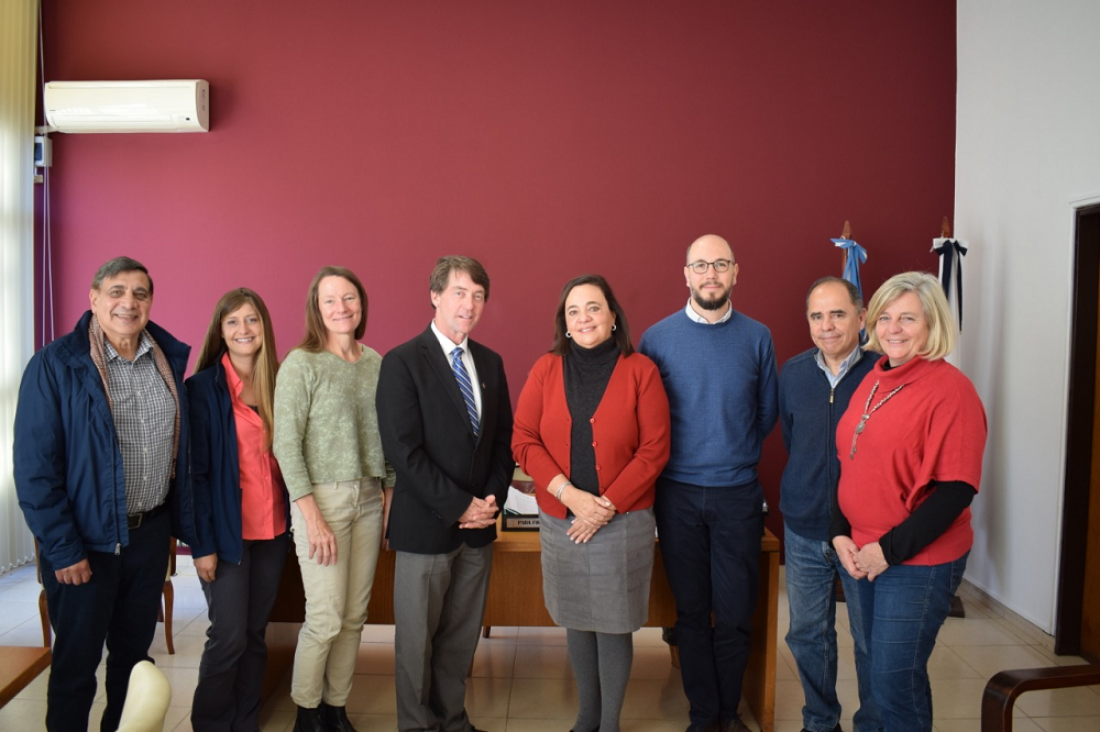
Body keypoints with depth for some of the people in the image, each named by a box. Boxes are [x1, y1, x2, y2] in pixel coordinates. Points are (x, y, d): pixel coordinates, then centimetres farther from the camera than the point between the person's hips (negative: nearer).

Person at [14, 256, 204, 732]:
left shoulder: (167, 361, 3)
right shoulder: (55, 365, -12)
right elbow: (35, 466, -13)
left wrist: (187, 527, 7)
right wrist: (62, 549, -14)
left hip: (151, 533, 5)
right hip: (86, 541, -4)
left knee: (134, 652, 19)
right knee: (76, 662, 11)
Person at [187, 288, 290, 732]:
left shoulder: (277, 384, 6)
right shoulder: (203, 387, -7)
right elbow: (195, 469, -9)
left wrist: (293, 521, 4)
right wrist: (203, 542, -12)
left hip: (273, 529, 4)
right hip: (227, 530, -4)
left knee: (256, 634, 13)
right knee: (228, 636, 1)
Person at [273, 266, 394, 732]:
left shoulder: (376, 362, 7)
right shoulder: (301, 364, -7)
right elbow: (286, 444, -10)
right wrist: (311, 517, -13)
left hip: (369, 498, 5)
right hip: (322, 498, -4)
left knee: (355, 616, 9)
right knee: (326, 619, -1)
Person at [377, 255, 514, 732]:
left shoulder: (491, 363, 9)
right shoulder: (402, 362, -9)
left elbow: (503, 440, 12)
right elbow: (403, 451, -15)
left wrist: (492, 499, -3)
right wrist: (458, 506, -15)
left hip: (479, 525, 5)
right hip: (426, 526, -5)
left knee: (462, 635, 14)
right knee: (417, 638, 9)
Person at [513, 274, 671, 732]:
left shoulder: (640, 371, -5)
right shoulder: (547, 369, 2)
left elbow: (655, 449, -7)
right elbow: (524, 440, -2)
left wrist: (607, 505, -13)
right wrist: (569, 494, -14)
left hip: (623, 523, -2)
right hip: (560, 522, 3)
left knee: (613, 625, 6)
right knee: (576, 623, 14)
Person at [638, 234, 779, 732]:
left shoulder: (756, 337, 1)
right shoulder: (658, 337, -2)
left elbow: (767, 411, 9)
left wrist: (739, 455, 9)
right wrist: (679, 458, 3)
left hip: (738, 493, 1)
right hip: (677, 493, 0)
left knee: (735, 613, 8)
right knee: (692, 612, 10)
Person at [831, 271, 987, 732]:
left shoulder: (950, 388, -14)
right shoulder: (873, 381, 7)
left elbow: (956, 488, -18)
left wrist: (891, 549, -17)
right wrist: (840, 533, 1)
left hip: (920, 562, -7)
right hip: (863, 556, 7)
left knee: (895, 682, 1)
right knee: (881, 669, 18)